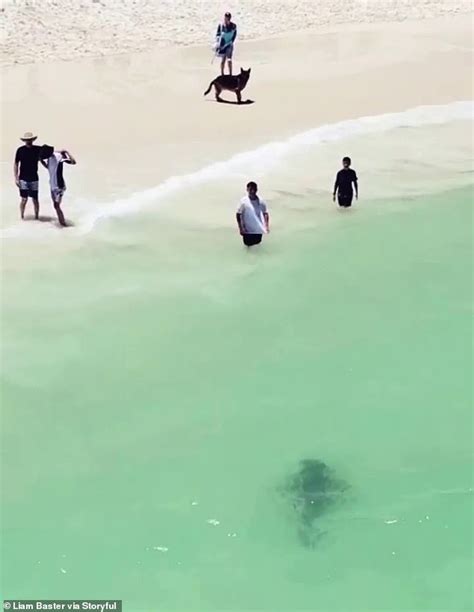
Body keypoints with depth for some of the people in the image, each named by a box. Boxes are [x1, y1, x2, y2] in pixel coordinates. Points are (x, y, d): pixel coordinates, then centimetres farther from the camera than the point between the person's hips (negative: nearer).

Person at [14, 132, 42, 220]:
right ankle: (22, 217, 13)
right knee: (24, 199, 0)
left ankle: (37, 216, 18)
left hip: (34, 178, 1)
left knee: (35, 199, 4)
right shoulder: (20, 150, -4)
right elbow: (15, 164, 0)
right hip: (23, 179, -1)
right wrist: (16, 178, -4)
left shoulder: (38, 149, -1)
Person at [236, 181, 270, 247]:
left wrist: (267, 226, -8)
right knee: (248, 243, 6)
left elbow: (265, 213, 1)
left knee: (257, 242, 11)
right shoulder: (243, 201, -15)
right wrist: (241, 228, -13)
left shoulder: (260, 201, -7)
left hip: (258, 229, 2)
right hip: (247, 229, -2)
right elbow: (238, 214, -9)